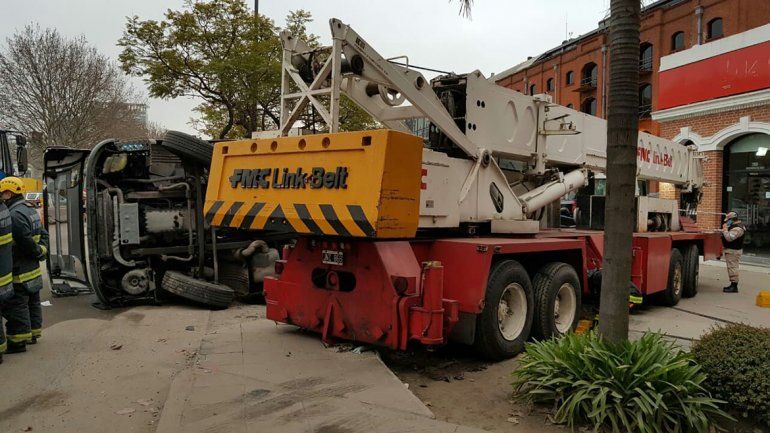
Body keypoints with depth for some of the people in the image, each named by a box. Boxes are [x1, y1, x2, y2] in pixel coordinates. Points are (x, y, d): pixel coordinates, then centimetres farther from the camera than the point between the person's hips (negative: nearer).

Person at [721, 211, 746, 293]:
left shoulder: (737, 229, -21)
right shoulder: (735, 226, 14)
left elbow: (729, 238, -30)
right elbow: (729, 235, 21)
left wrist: (725, 229, -20)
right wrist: (725, 229, 6)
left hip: (733, 251, -11)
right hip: (732, 250, 11)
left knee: (732, 267, -9)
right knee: (732, 267, 15)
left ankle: (734, 287, -8)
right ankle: (733, 285, 22)